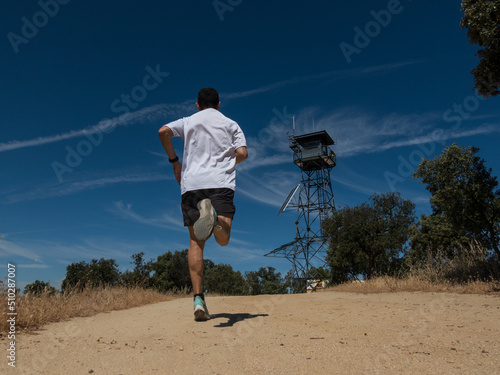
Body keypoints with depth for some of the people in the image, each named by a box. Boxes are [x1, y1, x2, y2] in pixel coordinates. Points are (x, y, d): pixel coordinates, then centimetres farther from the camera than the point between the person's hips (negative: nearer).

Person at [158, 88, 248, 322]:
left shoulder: (188, 122, 20)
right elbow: (242, 153, 4)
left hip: (191, 182, 1)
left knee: (196, 242, 3)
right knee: (223, 239, -10)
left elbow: (163, 131, 1)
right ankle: (213, 216, -45)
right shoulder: (230, 124, 19)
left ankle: (198, 298, -4)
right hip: (221, 182, -1)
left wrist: (174, 161, 11)